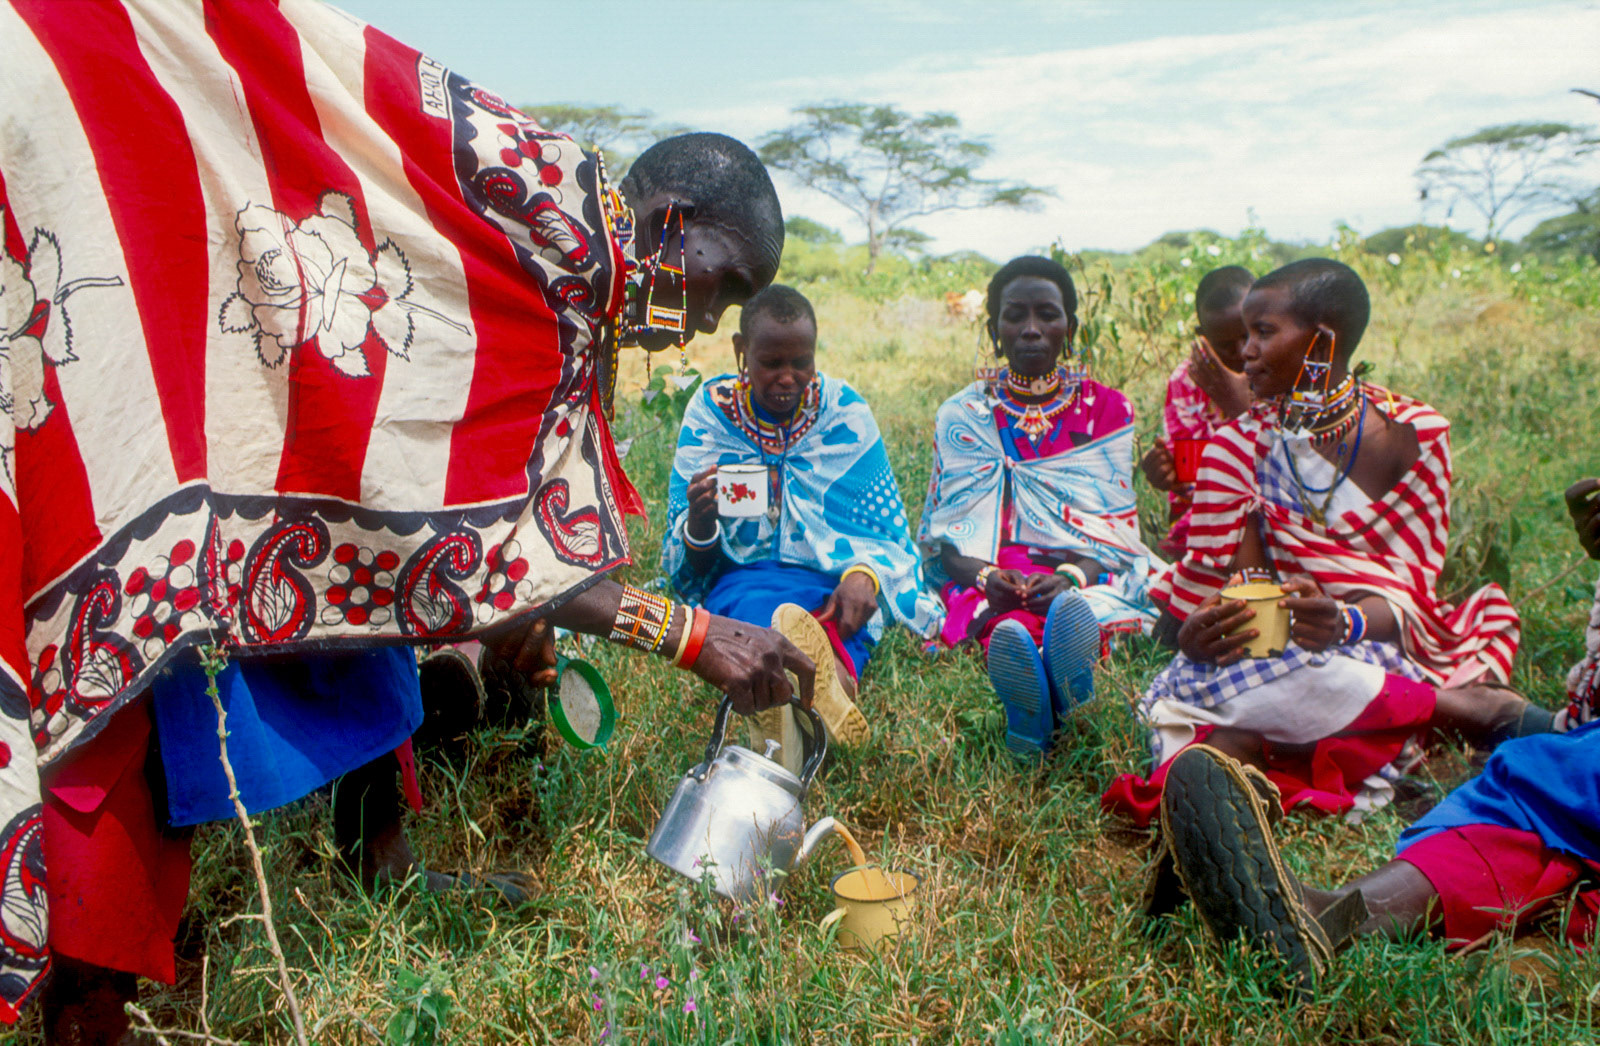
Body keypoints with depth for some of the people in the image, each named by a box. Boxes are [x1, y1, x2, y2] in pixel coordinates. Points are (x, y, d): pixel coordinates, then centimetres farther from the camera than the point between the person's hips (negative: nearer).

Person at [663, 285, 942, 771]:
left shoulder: (846, 413, 5)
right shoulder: (709, 412, 4)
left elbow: (886, 530, 6)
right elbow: (692, 566, 3)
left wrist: (866, 574, -19)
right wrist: (700, 521, -23)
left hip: (835, 583, 1)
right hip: (741, 580, -1)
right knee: (762, 606, -39)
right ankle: (831, 675, -68)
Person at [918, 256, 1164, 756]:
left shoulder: (1108, 410, 11)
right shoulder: (963, 414, 11)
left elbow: (1117, 529, 3)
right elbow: (942, 532, 4)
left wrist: (1071, 577, -20)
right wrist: (986, 575, -19)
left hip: (1089, 577, 0)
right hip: (990, 578, 0)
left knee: (1072, 613, -40)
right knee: (1008, 626, -40)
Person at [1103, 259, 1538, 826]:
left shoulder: (1414, 434, 0)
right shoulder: (1240, 444, 4)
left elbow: (1409, 589, -5)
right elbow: (1243, 584, -3)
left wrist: (1345, 623, -28)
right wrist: (1196, 628, -27)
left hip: (1371, 646, -3)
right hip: (1269, 646, 3)